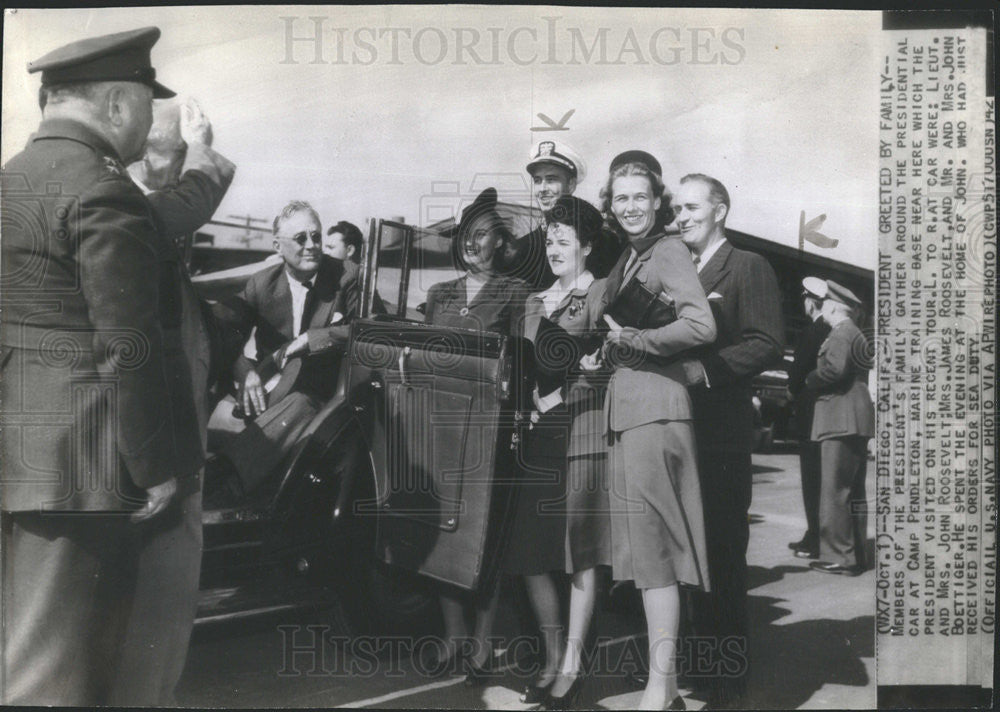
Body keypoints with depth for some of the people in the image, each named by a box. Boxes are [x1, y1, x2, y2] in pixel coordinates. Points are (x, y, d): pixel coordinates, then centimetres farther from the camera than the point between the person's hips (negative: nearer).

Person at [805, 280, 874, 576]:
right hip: (857, 420, 11)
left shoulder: (841, 333, -10)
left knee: (835, 490, -9)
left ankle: (840, 557, -9)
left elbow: (835, 367, -24)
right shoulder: (856, 334, 23)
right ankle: (855, 555, 17)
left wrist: (810, 381, -7)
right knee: (854, 492, 12)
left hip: (842, 419, -11)